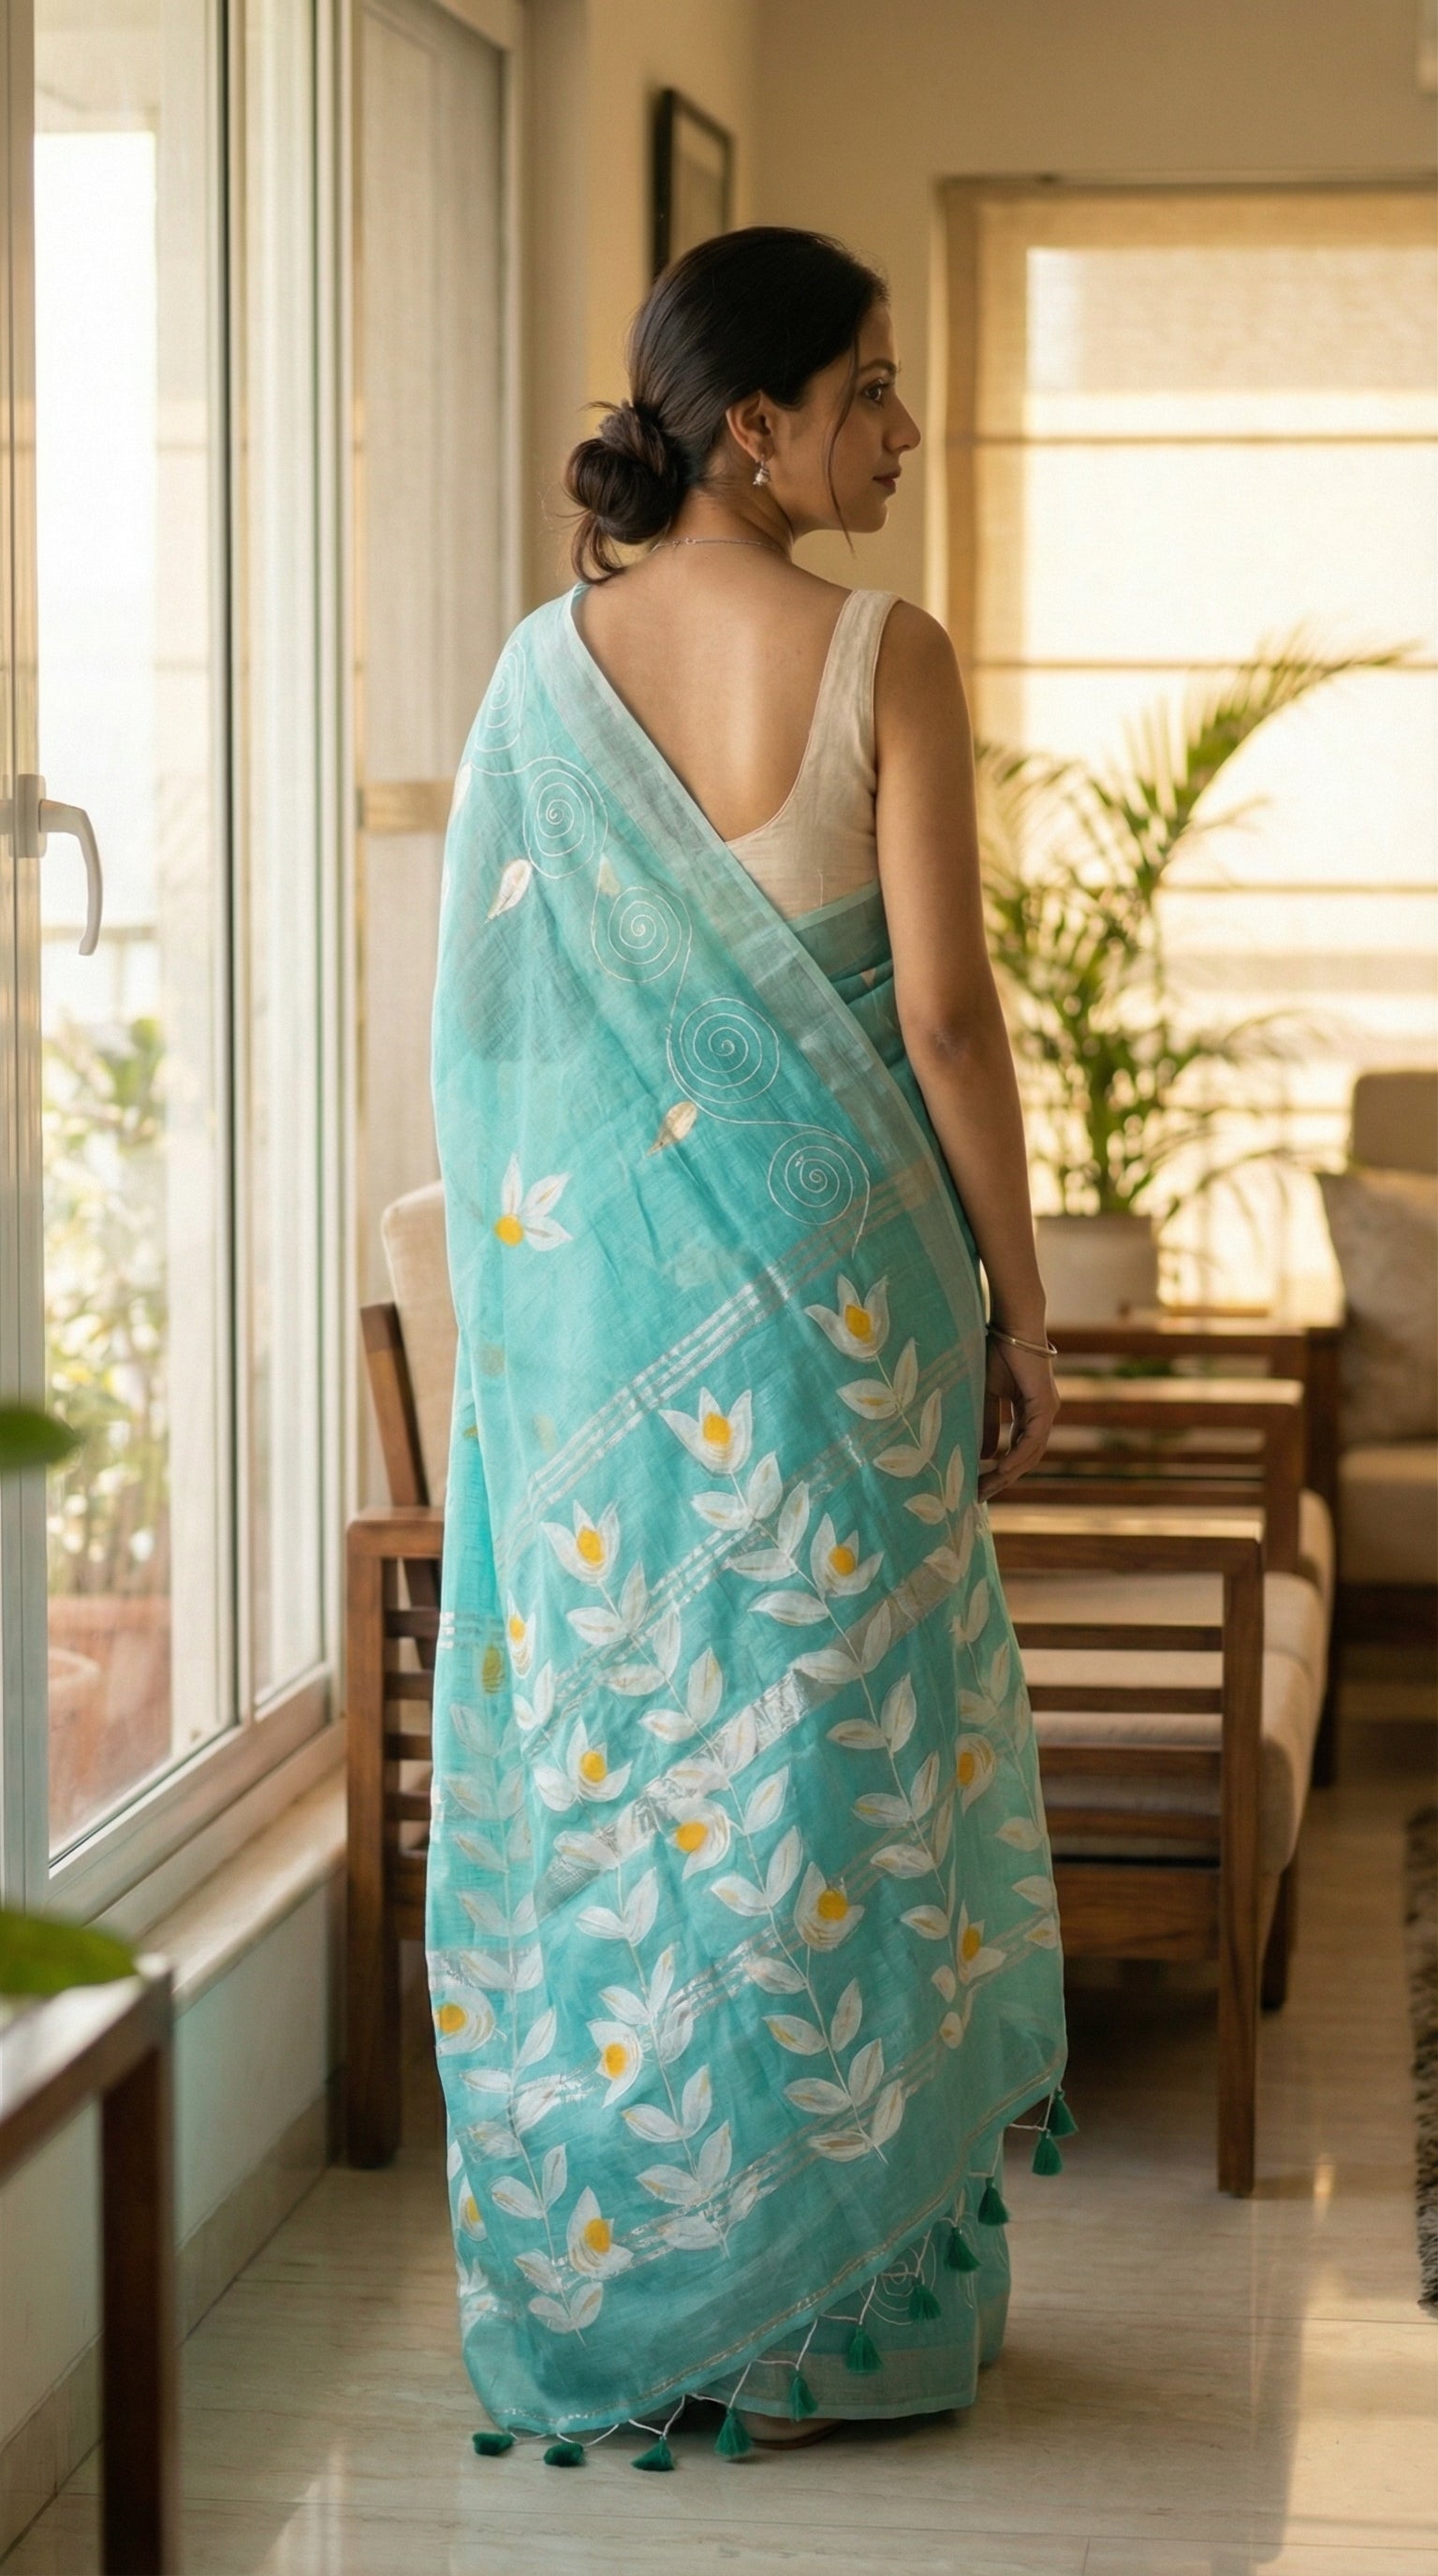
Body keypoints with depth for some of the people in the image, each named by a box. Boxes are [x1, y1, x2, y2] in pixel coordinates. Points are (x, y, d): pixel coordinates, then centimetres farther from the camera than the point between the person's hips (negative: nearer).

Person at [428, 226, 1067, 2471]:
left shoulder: (546, 665, 2)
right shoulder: (883, 656, -12)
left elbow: (491, 1008, 5)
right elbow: (944, 1013, -12)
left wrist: (524, 1285, 15)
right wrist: (1018, 1303, -3)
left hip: (590, 1279, 4)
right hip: (833, 1266, -4)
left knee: (607, 1754, 11)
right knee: (828, 1754, 6)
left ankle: (596, 2289, 20)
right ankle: (819, 2309, 14)